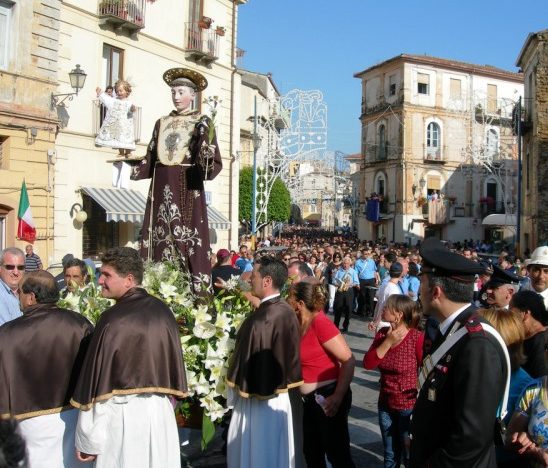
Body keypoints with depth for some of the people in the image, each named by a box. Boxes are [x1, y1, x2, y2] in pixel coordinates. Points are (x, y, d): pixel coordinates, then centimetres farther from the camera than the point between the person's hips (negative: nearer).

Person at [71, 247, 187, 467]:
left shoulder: (113, 319, -18)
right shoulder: (163, 311, 0)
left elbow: (97, 381, -14)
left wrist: (88, 441, -7)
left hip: (122, 414, -5)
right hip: (161, 410, 5)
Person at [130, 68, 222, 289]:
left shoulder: (202, 124, 2)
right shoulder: (161, 123, 17)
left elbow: (212, 164, -7)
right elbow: (150, 160, 16)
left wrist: (207, 157, -27)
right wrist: (131, 165, 3)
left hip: (188, 189, -5)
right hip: (162, 188, 5)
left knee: (188, 238, -8)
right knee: (160, 237, 3)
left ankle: (196, 289, -4)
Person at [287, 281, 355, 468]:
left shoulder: (320, 322, -20)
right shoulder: (299, 324, 3)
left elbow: (348, 360, -21)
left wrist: (338, 397, -21)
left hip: (327, 397, -8)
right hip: (308, 398, 8)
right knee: (311, 453, 19)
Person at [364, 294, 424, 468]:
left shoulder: (417, 338, -20)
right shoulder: (382, 334, -3)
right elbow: (368, 364, -11)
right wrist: (388, 341, -20)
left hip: (409, 406, -5)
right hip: (386, 405, 5)